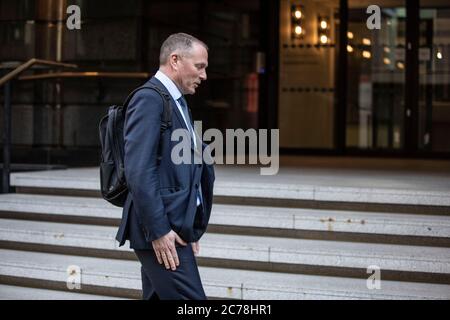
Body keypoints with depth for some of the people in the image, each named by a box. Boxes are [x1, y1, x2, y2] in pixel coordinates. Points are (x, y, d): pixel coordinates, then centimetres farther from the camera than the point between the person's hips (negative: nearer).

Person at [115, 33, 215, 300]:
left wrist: (190, 226, 15)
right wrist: (158, 230, -20)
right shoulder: (149, 99, -11)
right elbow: (139, 172, -19)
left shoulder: (177, 102, 19)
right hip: (162, 231, -10)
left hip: (173, 227, 10)